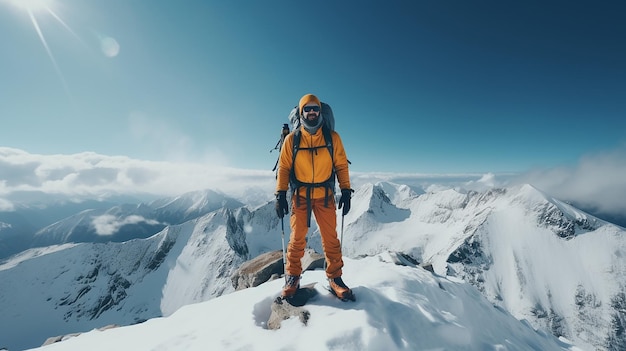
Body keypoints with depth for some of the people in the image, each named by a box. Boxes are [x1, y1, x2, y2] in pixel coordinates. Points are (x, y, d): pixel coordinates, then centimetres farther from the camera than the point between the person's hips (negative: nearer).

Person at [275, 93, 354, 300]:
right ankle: (293, 277, 26)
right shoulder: (292, 139, -1)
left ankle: (334, 277, 24)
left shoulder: (332, 137, 0)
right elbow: (284, 167, 1)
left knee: (330, 238, 5)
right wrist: (281, 194, -4)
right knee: (297, 238, 7)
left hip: (325, 196, 1)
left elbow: (341, 165, 2)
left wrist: (346, 191, -2)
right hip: (300, 196, 0)